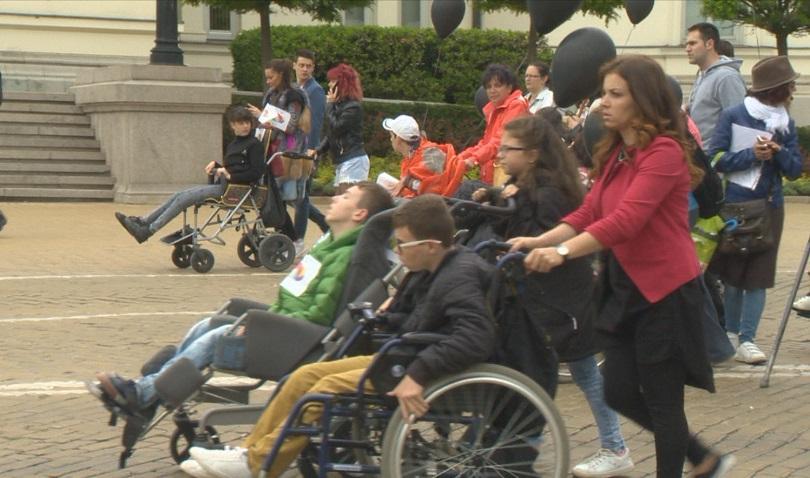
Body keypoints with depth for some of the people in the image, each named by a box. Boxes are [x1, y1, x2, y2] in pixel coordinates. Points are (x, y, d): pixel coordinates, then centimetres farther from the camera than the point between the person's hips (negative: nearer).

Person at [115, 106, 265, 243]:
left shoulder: (254, 144, -4)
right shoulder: (233, 145, 21)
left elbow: (257, 173, -13)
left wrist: (230, 176, -15)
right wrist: (216, 165, 7)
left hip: (229, 188, -8)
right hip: (219, 185, 8)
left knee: (184, 198, -18)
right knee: (179, 195, -6)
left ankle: (148, 230, -22)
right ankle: (142, 221, -10)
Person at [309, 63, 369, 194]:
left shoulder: (353, 107, -11)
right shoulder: (339, 105, 18)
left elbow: (336, 128, -17)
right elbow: (331, 135, 22)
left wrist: (330, 105, -6)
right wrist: (317, 150, 7)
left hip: (353, 160, -10)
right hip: (342, 162, 10)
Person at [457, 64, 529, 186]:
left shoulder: (517, 106, -8)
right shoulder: (493, 109, 20)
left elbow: (502, 140, -19)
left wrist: (475, 159, -28)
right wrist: (461, 157, 6)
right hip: (490, 177, 8)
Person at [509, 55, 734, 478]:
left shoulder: (664, 152, -17)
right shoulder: (615, 153, 11)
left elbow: (626, 220, -27)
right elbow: (588, 212, 7)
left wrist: (563, 252, -33)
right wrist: (540, 241, -8)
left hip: (664, 290, -9)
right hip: (624, 286, 9)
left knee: (661, 399, 2)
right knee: (620, 394, 12)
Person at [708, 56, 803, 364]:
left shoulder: (786, 124, 7)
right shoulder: (733, 116, -5)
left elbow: (795, 170, 6)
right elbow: (716, 159, -9)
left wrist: (779, 152, -14)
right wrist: (751, 154, -20)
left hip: (769, 207, 3)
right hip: (734, 205, -3)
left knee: (758, 275, -1)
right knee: (733, 272, 6)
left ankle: (747, 340, 0)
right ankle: (731, 332, 19)